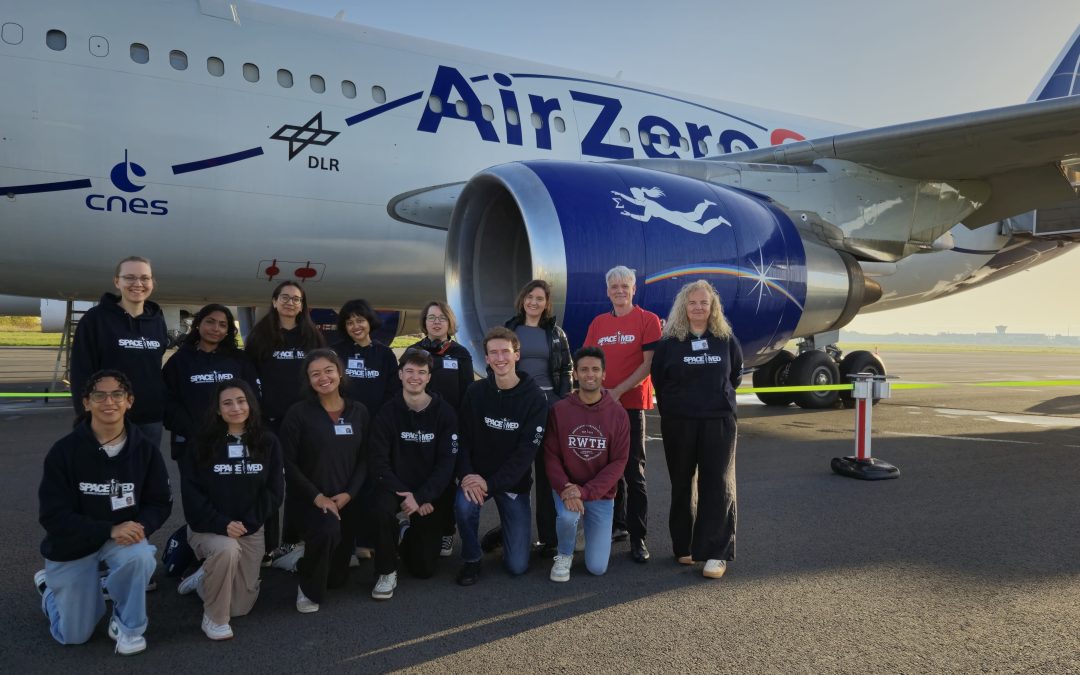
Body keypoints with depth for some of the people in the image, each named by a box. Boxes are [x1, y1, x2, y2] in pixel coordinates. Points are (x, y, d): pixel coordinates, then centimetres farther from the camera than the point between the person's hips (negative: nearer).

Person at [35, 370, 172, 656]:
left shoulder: (145, 449, -12)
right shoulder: (64, 451, -18)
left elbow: (160, 503, -5)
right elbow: (53, 516, -20)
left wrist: (141, 527, -28)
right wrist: (110, 530, -31)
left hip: (124, 535, 1)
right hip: (71, 543, -1)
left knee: (140, 557, -36)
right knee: (74, 636, 8)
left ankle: (127, 625, -6)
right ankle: (50, 585, 41)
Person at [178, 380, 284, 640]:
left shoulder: (268, 442, -2)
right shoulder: (202, 443, -8)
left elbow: (275, 490, -2)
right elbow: (191, 491, -11)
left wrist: (249, 523, -14)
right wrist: (221, 524, -22)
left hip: (251, 530, 3)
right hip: (208, 527, -3)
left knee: (241, 606, 3)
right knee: (227, 549, -38)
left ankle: (204, 577, 34)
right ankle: (214, 619, -13)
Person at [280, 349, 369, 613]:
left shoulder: (359, 412, 4)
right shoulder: (298, 413, -8)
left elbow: (365, 459, 3)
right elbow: (288, 463, -10)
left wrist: (348, 494, -11)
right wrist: (316, 496, -18)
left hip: (346, 499, 4)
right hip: (308, 498, -4)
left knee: (337, 577, 8)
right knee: (328, 529, -38)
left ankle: (306, 562, 45)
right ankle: (308, 589, -9)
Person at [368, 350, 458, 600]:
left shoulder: (444, 413, -6)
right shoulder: (388, 413, -6)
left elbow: (447, 462, -10)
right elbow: (379, 462, -10)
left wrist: (421, 497, -21)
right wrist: (405, 494, -22)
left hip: (429, 496, 1)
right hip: (395, 487, -1)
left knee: (424, 569, 0)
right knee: (384, 510, -36)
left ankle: (410, 535, 34)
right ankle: (387, 573, -11)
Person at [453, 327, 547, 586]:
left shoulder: (534, 397, -12)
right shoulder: (476, 392, -6)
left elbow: (526, 451, -16)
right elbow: (463, 439, -5)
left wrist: (491, 483, -23)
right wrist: (467, 476, -23)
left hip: (514, 482, -1)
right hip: (477, 477, 1)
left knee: (517, 565, -3)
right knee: (463, 505, -34)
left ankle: (504, 533, 32)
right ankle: (472, 558, -4)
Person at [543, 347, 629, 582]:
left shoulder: (617, 414, -8)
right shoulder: (559, 410, -7)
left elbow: (618, 462, -10)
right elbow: (550, 455, -7)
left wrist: (585, 492, -20)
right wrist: (565, 489, -24)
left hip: (601, 494, 1)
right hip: (567, 489, 0)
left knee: (597, 567, -5)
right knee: (567, 516, -36)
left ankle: (594, 531, 31)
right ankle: (564, 555, 0)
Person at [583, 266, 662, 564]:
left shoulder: (648, 320, -2)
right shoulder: (598, 323, 12)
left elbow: (649, 364, -9)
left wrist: (618, 391, -15)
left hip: (631, 403, -5)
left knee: (633, 472, -4)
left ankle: (637, 537, 3)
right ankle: (617, 525, 27)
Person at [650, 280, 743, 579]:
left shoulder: (726, 339, 4)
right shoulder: (669, 341, 0)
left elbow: (735, 376, 17)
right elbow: (658, 379, 8)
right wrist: (672, 406, 10)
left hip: (719, 420, 0)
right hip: (678, 421, 0)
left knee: (717, 484, -4)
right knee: (682, 484, 8)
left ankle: (716, 553, 0)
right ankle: (683, 546, 20)